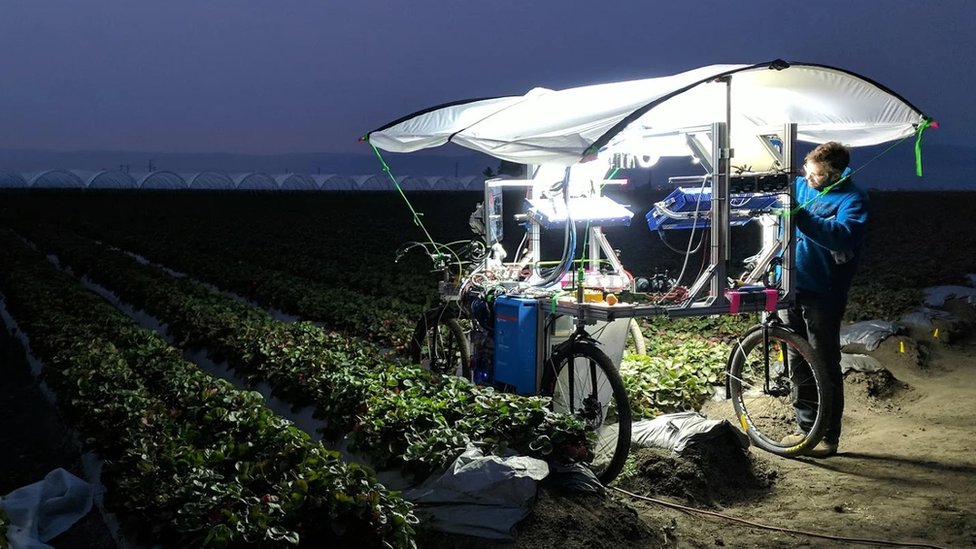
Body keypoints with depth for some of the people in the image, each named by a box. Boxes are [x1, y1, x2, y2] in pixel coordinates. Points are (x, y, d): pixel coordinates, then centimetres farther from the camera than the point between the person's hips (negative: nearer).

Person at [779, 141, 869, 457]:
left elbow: (843, 236, -30)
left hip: (821, 294, -6)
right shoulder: (800, 186, 8)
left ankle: (829, 436, 10)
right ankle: (806, 427, 24)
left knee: (825, 367, 0)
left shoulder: (852, 200, -11)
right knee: (799, 363, 13)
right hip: (791, 288, 6)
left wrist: (800, 217, -37)